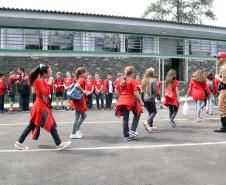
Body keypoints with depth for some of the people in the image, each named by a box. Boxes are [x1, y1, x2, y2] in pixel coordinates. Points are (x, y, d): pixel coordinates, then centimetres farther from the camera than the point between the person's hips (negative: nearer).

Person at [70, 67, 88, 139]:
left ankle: (77, 130, 25)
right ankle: (73, 134, 7)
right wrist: (83, 91, -23)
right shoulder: (82, 80, -16)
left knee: (83, 116, 19)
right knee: (77, 118, -2)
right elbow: (77, 85, -34)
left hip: (80, 100, 10)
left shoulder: (80, 80, 13)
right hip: (79, 100, -10)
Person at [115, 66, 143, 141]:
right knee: (137, 114, 17)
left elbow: (116, 90, 9)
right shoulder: (132, 81, -11)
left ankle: (126, 136, 12)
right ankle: (132, 131, 7)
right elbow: (136, 93, -13)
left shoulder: (121, 80, 6)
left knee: (125, 118, 9)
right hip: (131, 101, -5)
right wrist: (141, 101, -4)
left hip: (122, 101, 5)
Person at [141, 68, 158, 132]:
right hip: (151, 98, -6)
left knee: (150, 112, 15)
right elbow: (154, 90, -16)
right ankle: (147, 122, -14)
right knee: (154, 111, 6)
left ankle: (151, 126, 16)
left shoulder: (144, 80, 3)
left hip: (144, 99, 6)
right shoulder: (153, 80, -11)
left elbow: (142, 89, 5)